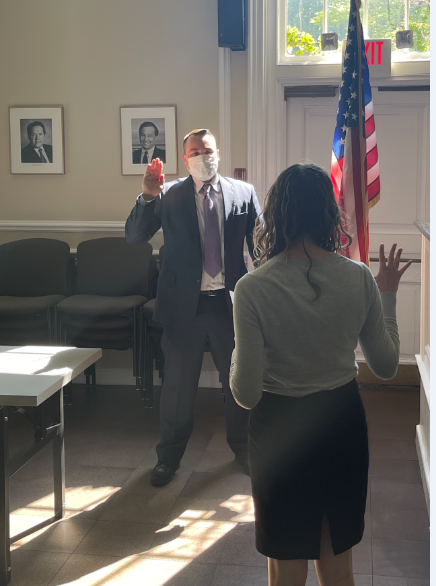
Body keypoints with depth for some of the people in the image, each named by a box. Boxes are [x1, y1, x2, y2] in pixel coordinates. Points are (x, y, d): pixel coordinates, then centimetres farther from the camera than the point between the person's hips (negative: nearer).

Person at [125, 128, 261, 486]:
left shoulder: (244, 193, 1)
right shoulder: (168, 195, -2)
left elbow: (260, 244, 7)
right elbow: (134, 236, -9)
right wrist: (147, 196, -24)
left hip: (231, 302, 1)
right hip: (185, 304, -1)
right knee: (178, 385, 10)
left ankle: (241, 446, 37)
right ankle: (169, 457, 29)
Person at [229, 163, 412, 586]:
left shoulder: (254, 288, -21)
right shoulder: (359, 278, -11)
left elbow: (246, 394, -18)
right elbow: (386, 367, 1)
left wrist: (236, 354, 2)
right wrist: (387, 296, 11)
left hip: (282, 429, -3)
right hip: (343, 423, 3)